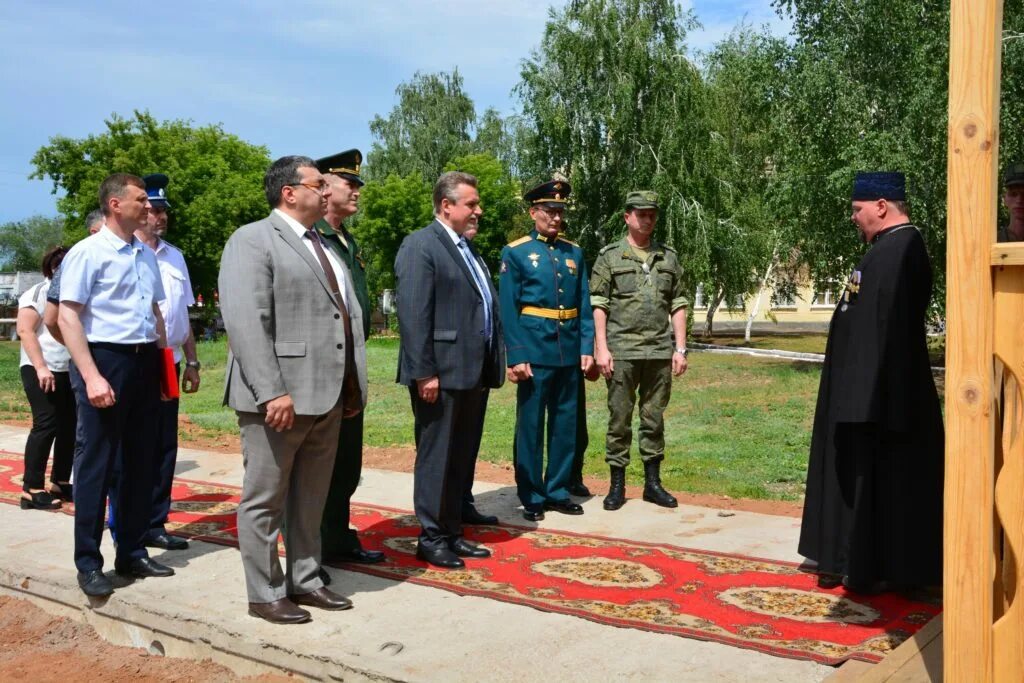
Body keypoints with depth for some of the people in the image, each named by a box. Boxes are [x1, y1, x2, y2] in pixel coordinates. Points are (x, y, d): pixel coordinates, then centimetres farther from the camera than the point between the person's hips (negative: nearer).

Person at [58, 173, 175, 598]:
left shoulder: (146, 255, 13)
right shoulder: (87, 252, -8)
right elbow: (68, 317, -13)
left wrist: (163, 361, 15)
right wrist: (91, 376, -21)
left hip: (145, 362, 7)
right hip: (106, 358, -7)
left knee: (142, 461, 12)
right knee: (97, 464, 0)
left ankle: (132, 552, 25)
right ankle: (88, 563, 10)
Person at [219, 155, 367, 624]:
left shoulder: (324, 247, 19)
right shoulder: (252, 240, -7)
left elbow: (348, 316, 18)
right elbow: (245, 322, -17)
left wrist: (354, 386, 11)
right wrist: (272, 392, -23)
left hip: (328, 397, 8)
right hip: (280, 399, -8)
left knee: (311, 500, 17)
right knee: (265, 500, 5)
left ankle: (305, 581, 29)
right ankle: (265, 595, 17)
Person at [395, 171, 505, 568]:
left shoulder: (468, 250, 18)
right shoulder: (420, 245, -9)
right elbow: (413, 315, -16)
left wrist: (492, 365, 13)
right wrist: (424, 373, -20)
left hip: (474, 372, 8)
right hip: (442, 372, -8)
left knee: (461, 458, 14)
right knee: (436, 458, 2)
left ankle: (452, 533, 25)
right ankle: (431, 539, 13)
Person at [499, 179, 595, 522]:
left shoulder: (574, 252, 12)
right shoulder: (516, 252, -1)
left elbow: (584, 305, 11)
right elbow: (509, 309, -6)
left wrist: (586, 348, 2)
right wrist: (516, 356, -12)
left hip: (569, 351, 5)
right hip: (535, 349, -4)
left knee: (565, 424, 11)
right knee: (530, 425, 3)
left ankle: (558, 491, 23)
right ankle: (532, 497, 14)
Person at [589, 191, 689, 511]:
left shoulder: (668, 256, 11)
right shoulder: (609, 256, 2)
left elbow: (678, 305, 11)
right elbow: (598, 305, -2)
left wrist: (680, 349, 4)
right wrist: (601, 348, -10)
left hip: (660, 352, 3)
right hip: (622, 352, -3)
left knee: (654, 418, 9)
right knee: (619, 419, 2)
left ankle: (653, 483, 18)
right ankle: (617, 484, 11)